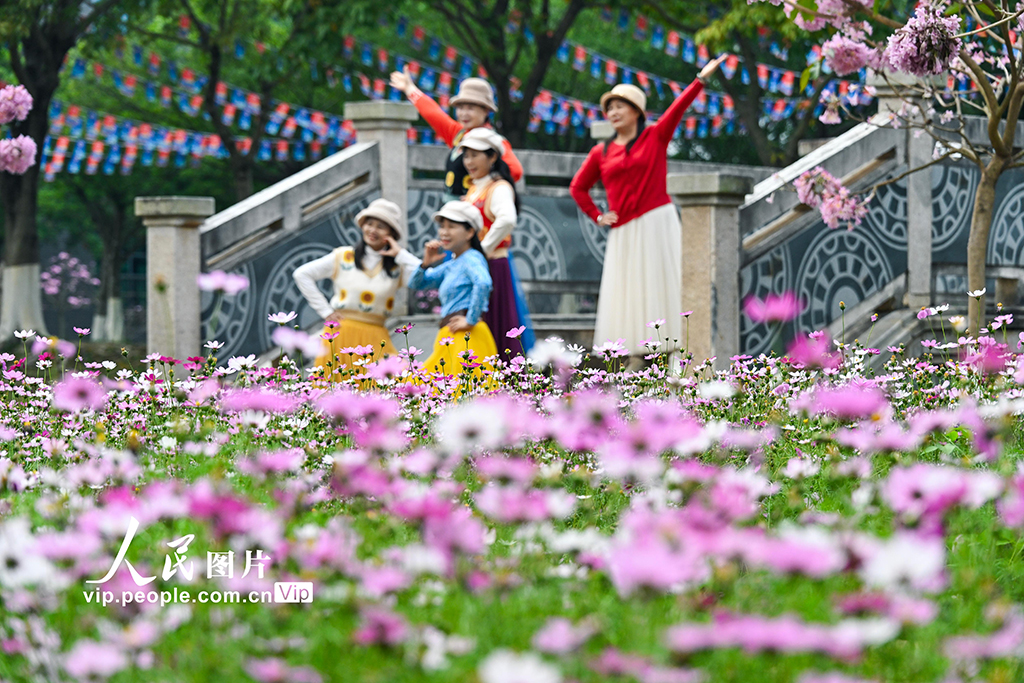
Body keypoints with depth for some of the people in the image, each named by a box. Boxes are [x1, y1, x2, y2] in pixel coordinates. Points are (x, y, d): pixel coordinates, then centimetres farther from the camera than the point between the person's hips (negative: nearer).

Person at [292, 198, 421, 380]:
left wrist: (400, 254, -2)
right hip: (341, 333, -1)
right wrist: (325, 311, 2)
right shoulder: (343, 257, 7)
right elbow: (301, 275, 8)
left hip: (375, 338, 1)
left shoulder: (397, 266, 8)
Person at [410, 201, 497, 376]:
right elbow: (416, 284, 25)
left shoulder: (472, 259, -9)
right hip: (449, 337, 10)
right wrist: (426, 264, 5)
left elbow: (483, 283, -30)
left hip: (466, 336, -10)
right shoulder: (450, 266, 20)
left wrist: (471, 320, -25)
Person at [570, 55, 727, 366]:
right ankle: (637, 358, 3)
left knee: (657, 287, -5)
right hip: (623, 232, 3)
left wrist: (701, 79, -20)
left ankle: (665, 358, -6)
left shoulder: (656, 136, 4)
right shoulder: (601, 153, 11)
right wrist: (597, 217, 9)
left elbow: (679, 107, -9)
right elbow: (578, 187, 21)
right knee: (627, 292, 0)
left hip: (656, 224, -3)